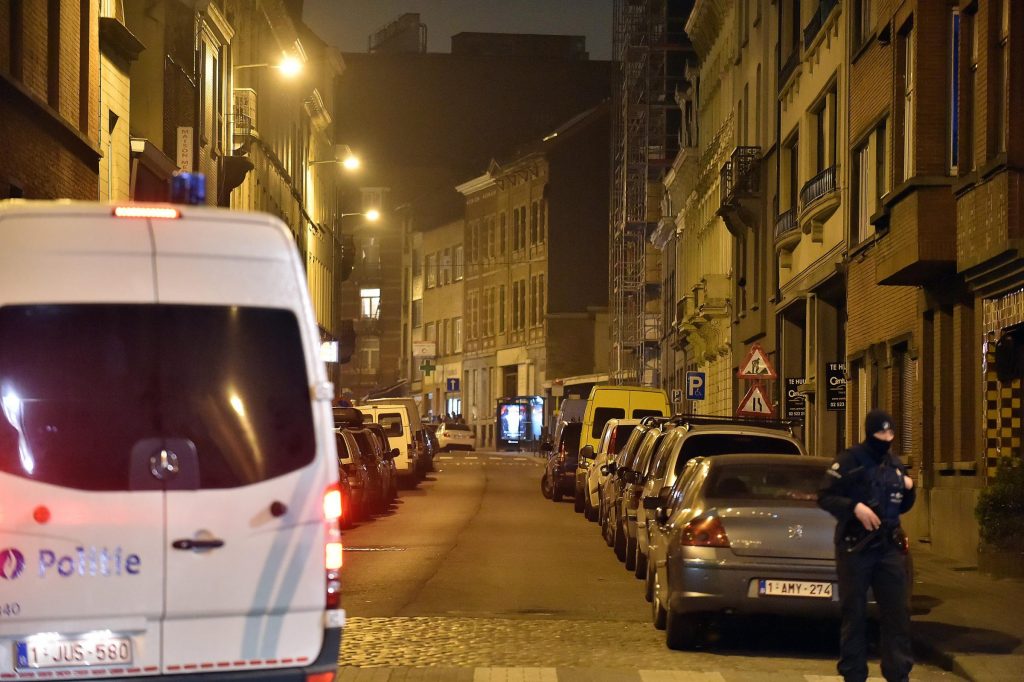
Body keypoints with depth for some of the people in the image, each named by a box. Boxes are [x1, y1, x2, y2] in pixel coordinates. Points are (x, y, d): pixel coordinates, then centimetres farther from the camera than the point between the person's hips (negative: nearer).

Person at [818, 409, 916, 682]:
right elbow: (825, 497, -9)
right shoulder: (849, 460, -5)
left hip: (889, 546, 5)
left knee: (898, 610, 2)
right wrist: (855, 507, -22)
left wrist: (909, 490, 2)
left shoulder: (896, 465, 14)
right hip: (855, 546, -5)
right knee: (854, 612, 1)